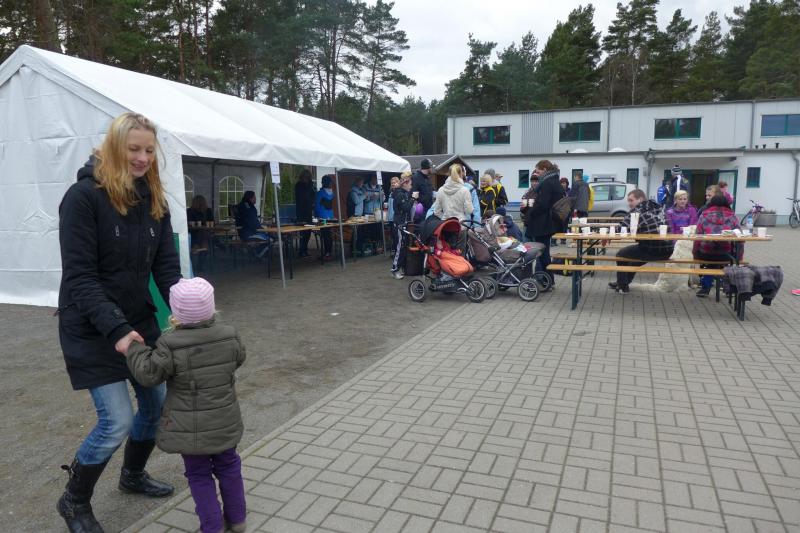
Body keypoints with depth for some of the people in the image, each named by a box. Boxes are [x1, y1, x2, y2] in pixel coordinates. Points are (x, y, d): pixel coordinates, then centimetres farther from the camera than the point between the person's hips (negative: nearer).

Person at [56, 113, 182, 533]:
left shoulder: (154, 200, 2)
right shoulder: (84, 196, -16)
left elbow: (167, 266, -1)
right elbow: (79, 275, -19)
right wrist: (116, 329, -27)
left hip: (139, 320, 6)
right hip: (91, 329, -6)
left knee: (157, 401, 12)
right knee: (117, 420, -6)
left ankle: (133, 475, 40)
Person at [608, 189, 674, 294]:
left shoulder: (637, 210, -7)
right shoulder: (658, 208, 14)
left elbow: (622, 228, -12)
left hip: (651, 250, -7)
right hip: (667, 251, 7)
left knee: (621, 254, 15)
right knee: (636, 255, 33)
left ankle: (623, 287, 20)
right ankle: (622, 283, 46)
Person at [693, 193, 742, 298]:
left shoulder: (705, 214, 6)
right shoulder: (732, 215, 8)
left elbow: (698, 235, 1)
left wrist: (695, 252, 11)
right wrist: (738, 256, 17)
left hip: (706, 254, -1)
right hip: (726, 255, 1)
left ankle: (705, 286, 34)